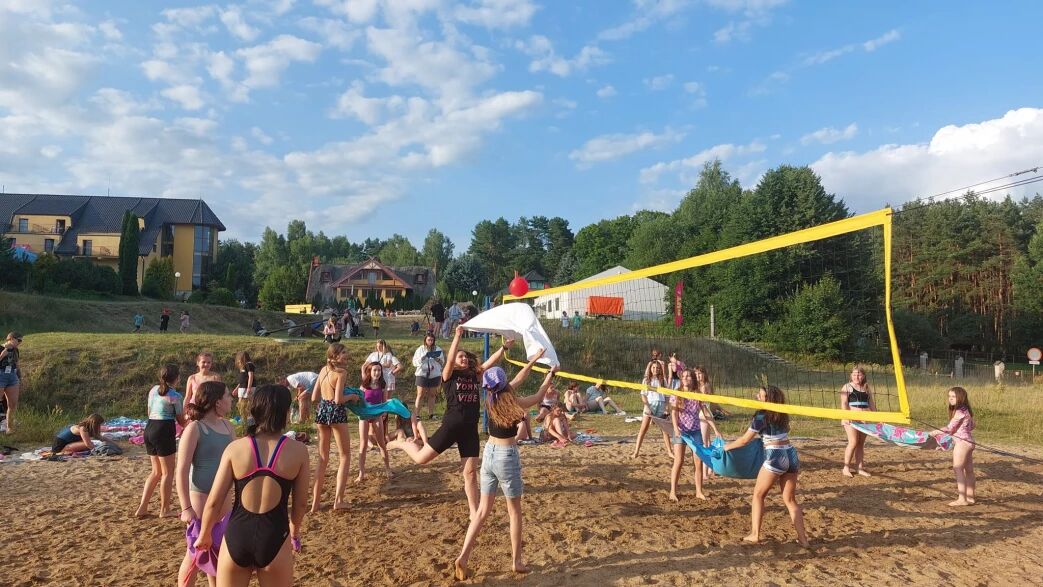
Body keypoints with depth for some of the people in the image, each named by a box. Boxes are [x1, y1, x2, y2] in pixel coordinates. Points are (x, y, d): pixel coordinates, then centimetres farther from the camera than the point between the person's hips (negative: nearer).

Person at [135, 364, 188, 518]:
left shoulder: (154, 389, 11)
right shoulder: (175, 395, -9)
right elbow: (181, 421, -1)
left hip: (149, 429, 8)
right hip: (164, 431, -8)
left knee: (156, 471, 19)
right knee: (168, 472, 5)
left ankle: (142, 508, 16)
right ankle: (164, 510, 10)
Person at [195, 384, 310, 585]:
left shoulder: (235, 448, -5)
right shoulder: (298, 450, -7)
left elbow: (214, 502, -2)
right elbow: (301, 503, 3)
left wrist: (204, 535, 17)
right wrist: (294, 530, 24)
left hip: (236, 535, 1)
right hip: (274, 538, -1)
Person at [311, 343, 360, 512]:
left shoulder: (323, 370, 9)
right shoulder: (341, 372, -11)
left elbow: (314, 398, 9)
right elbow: (338, 399, -19)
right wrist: (352, 396, -2)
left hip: (322, 411, 6)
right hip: (336, 412, -6)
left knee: (323, 458, 14)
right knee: (345, 456, 7)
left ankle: (316, 501, 14)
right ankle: (338, 500, 1)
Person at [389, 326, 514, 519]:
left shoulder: (476, 376, 10)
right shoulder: (449, 375, -2)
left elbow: (491, 361, 3)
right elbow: (450, 359, -20)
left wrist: (505, 347, -8)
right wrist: (457, 336, -27)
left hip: (470, 430, 3)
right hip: (451, 426, -3)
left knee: (470, 472, 6)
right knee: (421, 458, 1)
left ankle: (474, 512, 15)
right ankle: (404, 443, 33)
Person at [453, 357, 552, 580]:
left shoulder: (492, 400, 0)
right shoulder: (513, 402, -17)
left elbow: (518, 380, 15)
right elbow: (539, 396, 1)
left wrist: (533, 361, 22)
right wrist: (550, 375, 16)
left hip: (489, 453, 6)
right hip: (507, 456, -6)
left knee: (483, 510, 10)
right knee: (514, 511, 10)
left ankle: (463, 557, 4)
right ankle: (516, 561, 17)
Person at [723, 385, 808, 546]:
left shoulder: (761, 416, -7)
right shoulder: (782, 415, 12)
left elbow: (745, 440, -3)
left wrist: (727, 446, 11)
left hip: (775, 457, -6)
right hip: (791, 455, 6)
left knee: (758, 495, 9)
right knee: (790, 500, 14)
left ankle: (754, 535, 8)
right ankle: (802, 538, 11)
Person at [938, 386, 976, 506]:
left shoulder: (959, 411, -16)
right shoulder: (966, 410, 13)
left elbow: (950, 428, -15)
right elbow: (972, 426, 21)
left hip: (961, 442, -10)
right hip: (968, 441, 10)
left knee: (958, 469, -8)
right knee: (969, 470, 12)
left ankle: (962, 499, -9)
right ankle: (970, 497, 19)